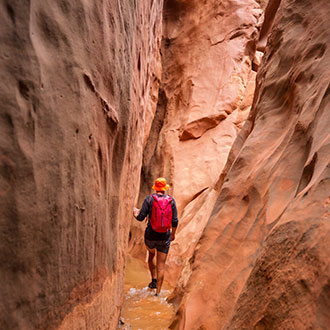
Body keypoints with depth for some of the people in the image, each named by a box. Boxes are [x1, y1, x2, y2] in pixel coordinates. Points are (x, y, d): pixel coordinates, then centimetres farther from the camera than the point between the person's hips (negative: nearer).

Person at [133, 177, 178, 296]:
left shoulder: (149, 199, -9)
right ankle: (158, 292, 12)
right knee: (161, 266, 11)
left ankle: (154, 280, 29)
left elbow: (141, 217, -10)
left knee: (151, 256, 31)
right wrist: (173, 234, 14)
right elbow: (175, 221, -4)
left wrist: (135, 212, 13)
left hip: (150, 236, 0)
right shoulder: (171, 200, -3)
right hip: (164, 237, 1)